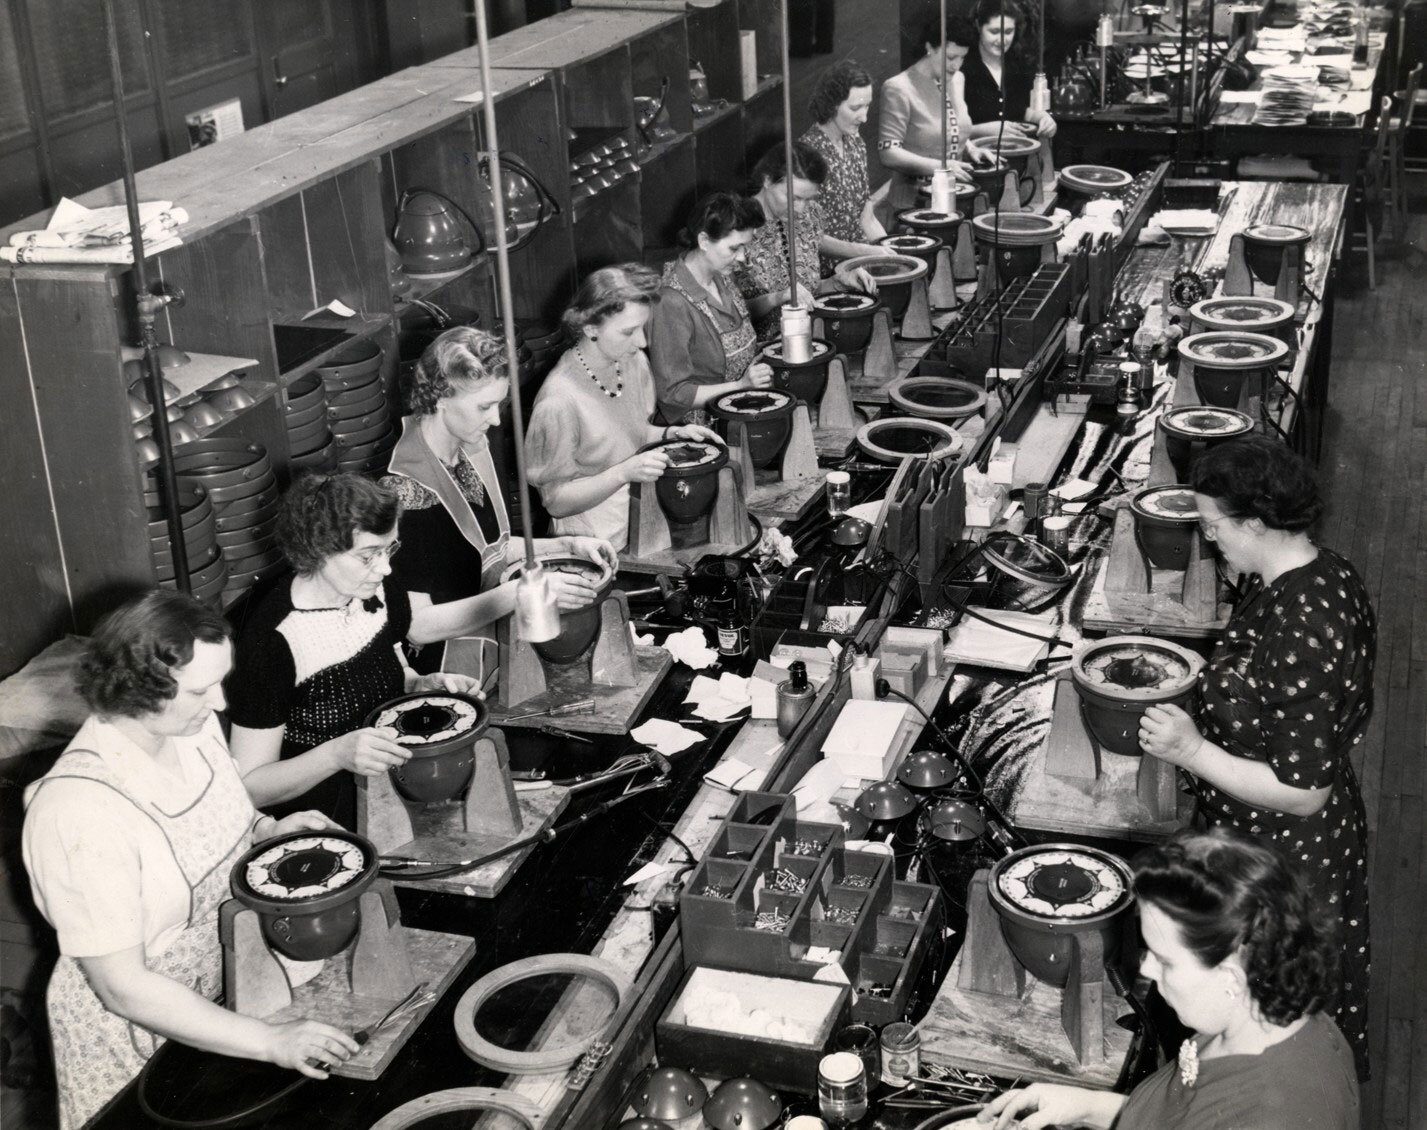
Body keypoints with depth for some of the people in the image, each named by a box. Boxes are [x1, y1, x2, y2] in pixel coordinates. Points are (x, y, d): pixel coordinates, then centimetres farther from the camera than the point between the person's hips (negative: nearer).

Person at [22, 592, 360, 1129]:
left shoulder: (193, 726, -10)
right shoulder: (78, 812, -31)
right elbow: (122, 985, -29)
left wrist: (267, 830, -9)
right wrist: (269, 1041, -32)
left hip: (222, 997, 7)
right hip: (133, 1037, -7)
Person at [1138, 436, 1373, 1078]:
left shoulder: (1300, 635, -34)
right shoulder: (1321, 573, -3)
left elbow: (1302, 793, -27)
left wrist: (1193, 751, -27)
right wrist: (1205, 683, 9)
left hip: (1281, 854, -9)